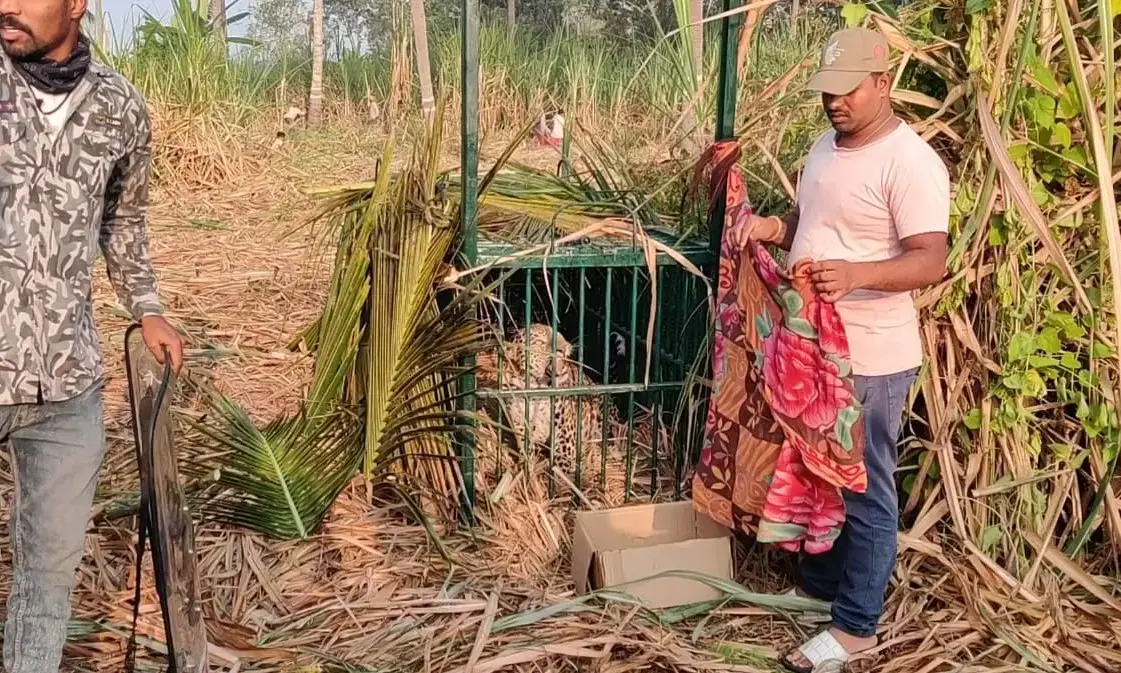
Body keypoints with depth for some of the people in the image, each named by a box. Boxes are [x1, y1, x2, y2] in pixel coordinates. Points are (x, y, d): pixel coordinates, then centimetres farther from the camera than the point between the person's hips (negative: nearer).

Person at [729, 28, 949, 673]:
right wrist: (773, 227, -1)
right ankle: (817, 584, 38)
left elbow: (932, 260, -24)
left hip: (871, 359, -9)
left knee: (865, 491, 3)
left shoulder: (909, 161, -18)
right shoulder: (826, 147, 10)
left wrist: (856, 273, -41)